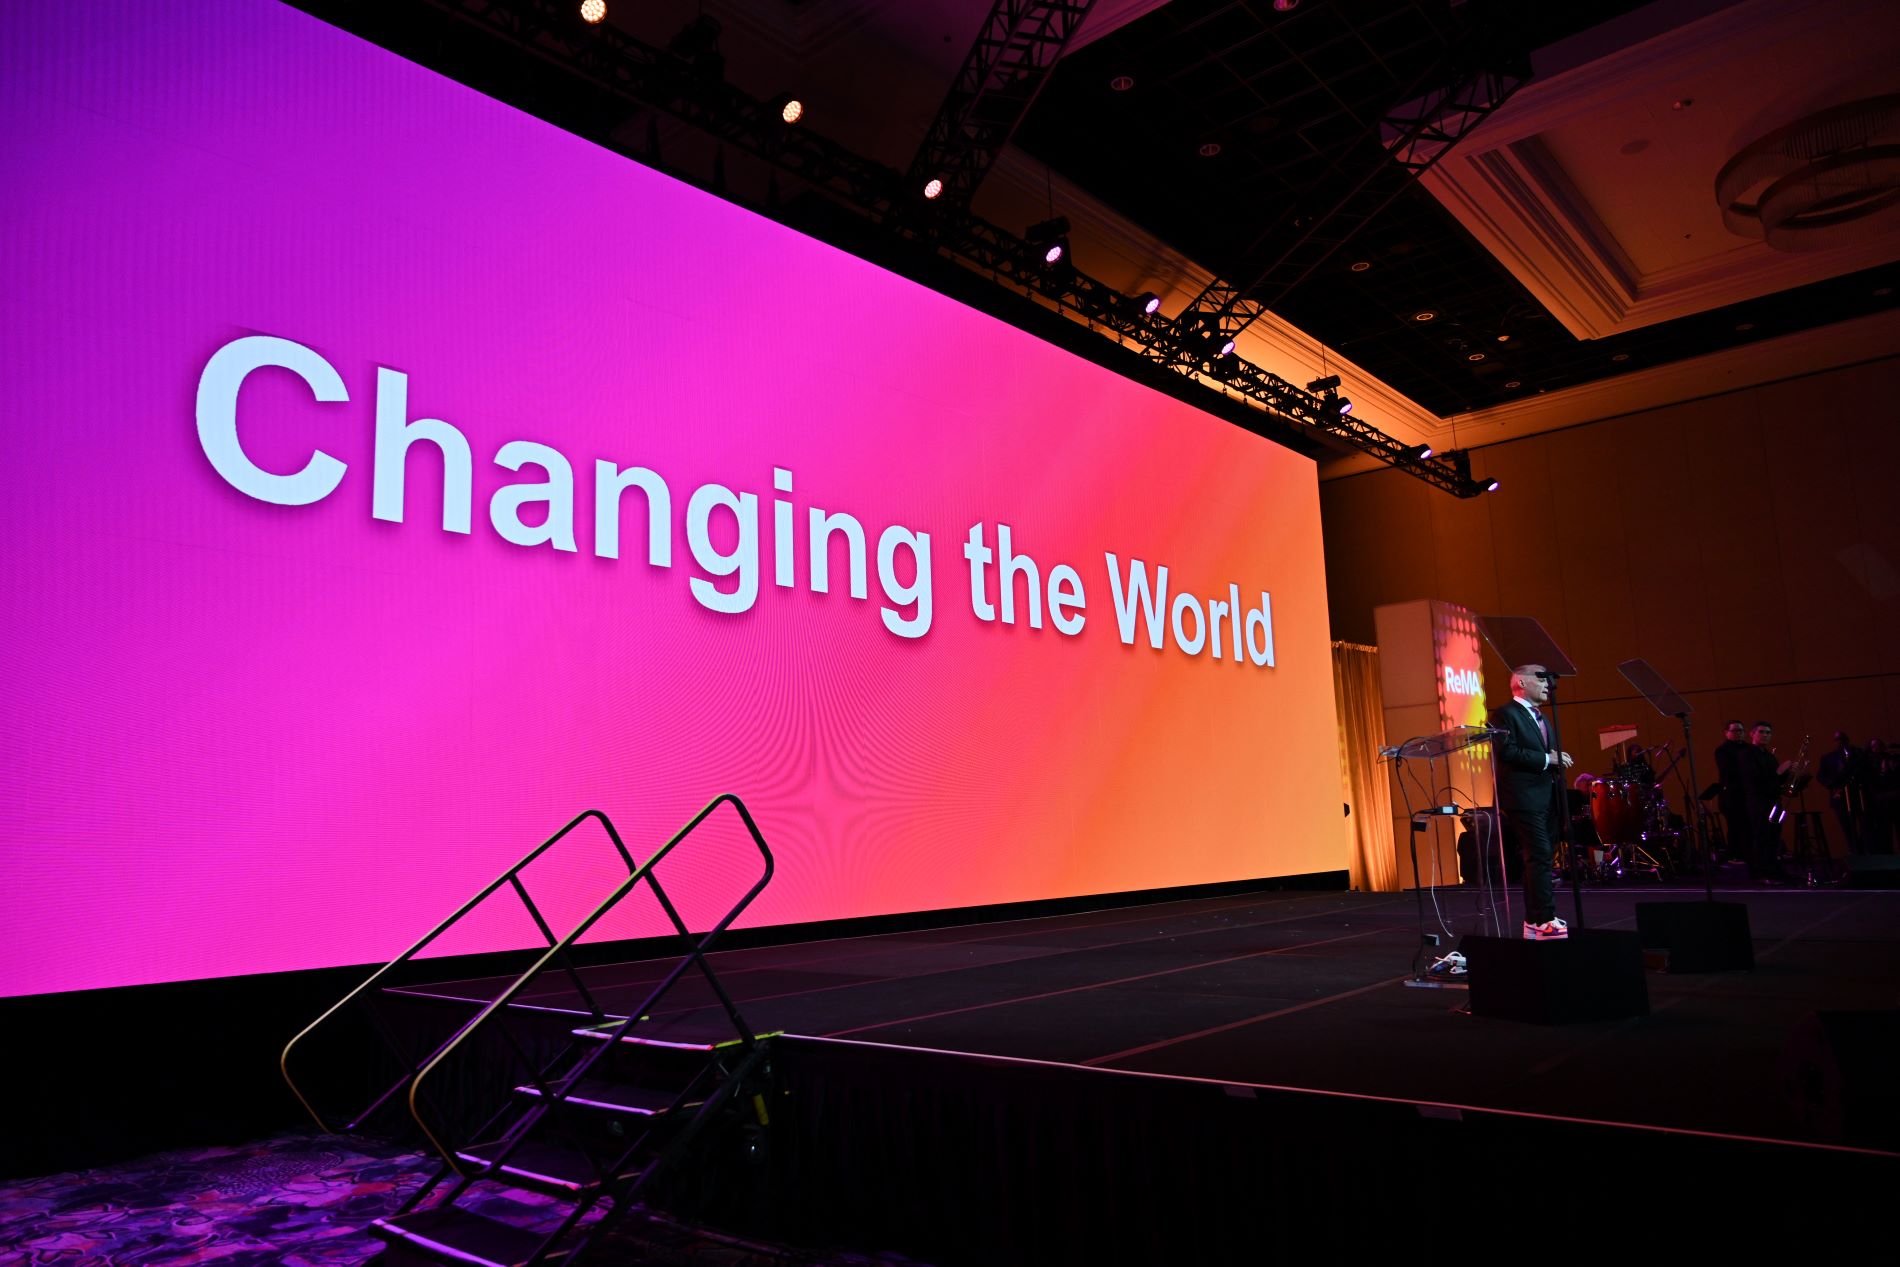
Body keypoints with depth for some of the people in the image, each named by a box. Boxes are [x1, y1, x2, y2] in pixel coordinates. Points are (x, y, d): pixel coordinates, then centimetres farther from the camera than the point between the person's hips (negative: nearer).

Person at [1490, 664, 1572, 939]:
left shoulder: (1541, 717, 23)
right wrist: (1546, 759, -18)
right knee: (1540, 857, -14)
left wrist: (1558, 760, 6)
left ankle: (1534, 922, 16)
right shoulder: (1505, 715, -7)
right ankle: (1545, 921, -14)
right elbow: (1506, 752, -19)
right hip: (1524, 799, -9)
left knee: (1538, 860, 11)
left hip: (1547, 800, 9)